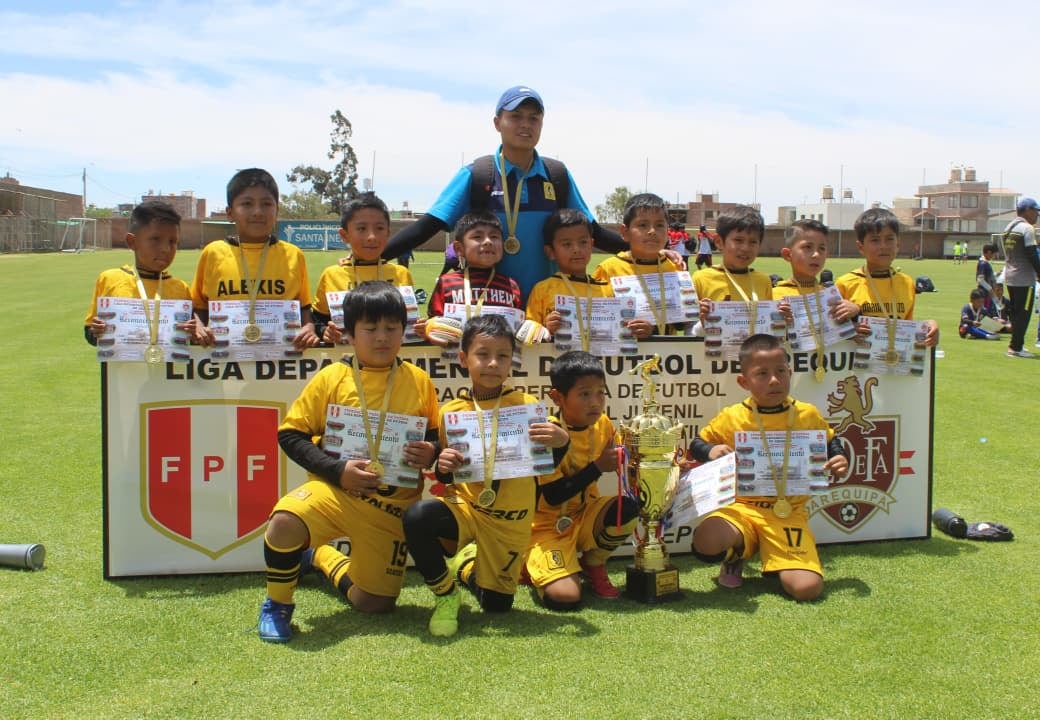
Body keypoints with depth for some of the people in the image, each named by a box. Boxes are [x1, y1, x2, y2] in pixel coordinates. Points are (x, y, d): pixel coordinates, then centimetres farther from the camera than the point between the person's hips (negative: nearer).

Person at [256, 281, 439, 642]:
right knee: (285, 522, -35)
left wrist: (430, 452, -13)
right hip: (336, 488, -2)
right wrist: (337, 470, -17)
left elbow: (437, 438, 12)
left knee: (374, 604, 7)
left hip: (394, 504, 2)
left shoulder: (418, 382, 2)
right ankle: (277, 605, -5)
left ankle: (322, 556, 39)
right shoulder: (331, 378, -3)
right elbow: (290, 434, -3)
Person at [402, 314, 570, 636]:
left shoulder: (527, 405, -4)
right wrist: (443, 467, -16)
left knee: (497, 604, 2)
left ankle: (466, 565, 38)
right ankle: (445, 596, -5)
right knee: (417, 516, -31)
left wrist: (561, 442, -24)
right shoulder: (450, 412, -1)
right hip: (465, 508, 0)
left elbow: (548, 465, -3)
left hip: (510, 522, 0)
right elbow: (447, 479, 7)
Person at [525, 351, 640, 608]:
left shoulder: (602, 425, -4)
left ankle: (593, 564, 4)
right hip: (549, 524, -5)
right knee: (565, 597, -24)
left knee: (628, 509, -25)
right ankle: (536, 562, 11)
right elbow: (553, 496, -24)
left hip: (584, 514, 6)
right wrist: (597, 467, -26)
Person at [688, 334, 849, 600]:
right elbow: (697, 445, 12)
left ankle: (774, 562, 16)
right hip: (742, 508, 0)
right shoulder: (731, 418, -1)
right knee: (706, 541, -33)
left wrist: (839, 462, -2)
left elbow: (830, 443, 20)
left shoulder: (807, 415, 3)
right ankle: (737, 555, 6)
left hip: (789, 513, 0)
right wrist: (711, 451, -12)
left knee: (807, 588, -20)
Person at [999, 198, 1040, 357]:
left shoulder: (1009, 228, 13)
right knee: (1023, 313, -3)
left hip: (1009, 278, 9)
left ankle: (1015, 345, 18)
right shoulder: (1027, 228, -14)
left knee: (1014, 312, 14)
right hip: (1024, 279, -9)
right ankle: (1016, 348, -3)